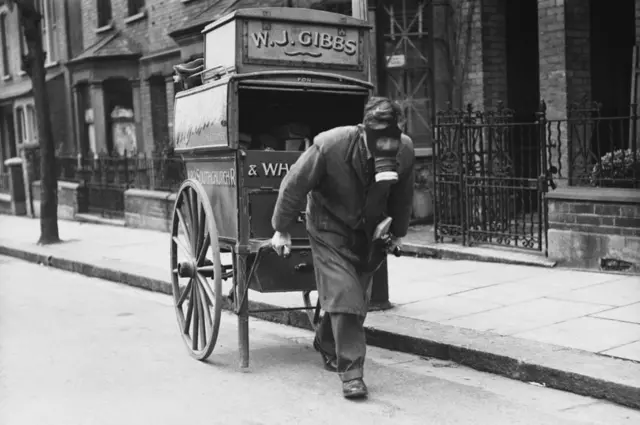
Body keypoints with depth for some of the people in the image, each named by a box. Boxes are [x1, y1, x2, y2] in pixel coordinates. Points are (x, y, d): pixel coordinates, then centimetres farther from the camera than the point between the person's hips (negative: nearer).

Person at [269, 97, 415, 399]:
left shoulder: (405, 150, -18)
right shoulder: (329, 146, -30)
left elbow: (403, 195, 3)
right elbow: (294, 185, -16)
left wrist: (398, 232, 15)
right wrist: (281, 229, -7)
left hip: (370, 232, 5)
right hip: (330, 229, -4)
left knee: (358, 296, 12)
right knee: (344, 295, -13)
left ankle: (326, 344, 38)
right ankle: (351, 372, -6)